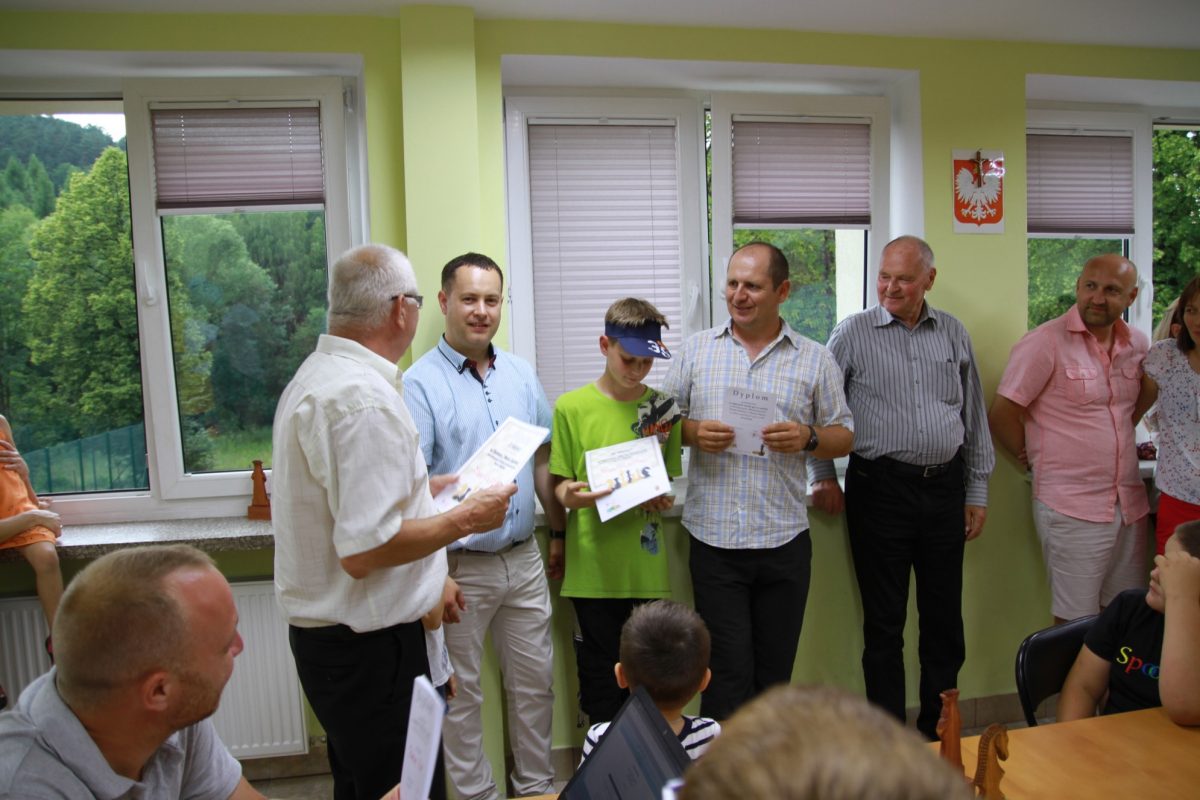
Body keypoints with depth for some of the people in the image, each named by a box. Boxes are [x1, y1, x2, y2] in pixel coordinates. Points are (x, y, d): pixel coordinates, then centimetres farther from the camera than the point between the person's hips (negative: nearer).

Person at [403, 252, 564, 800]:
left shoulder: (521, 374, 8)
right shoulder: (420, 383, -10)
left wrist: (559, 532, 17)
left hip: (524, 559, 5)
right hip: (460, 565, -5)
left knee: (535, 682, 17)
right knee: (461, 693, 11)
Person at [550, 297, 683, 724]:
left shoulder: (663, 408, 6)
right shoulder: (571, 407, -1)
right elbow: (559, 486, 1)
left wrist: (663, 498, -8)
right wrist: (572, 495, -21)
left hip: (648, 567, 2)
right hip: (593, 570, -2)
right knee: (601, 677, 9)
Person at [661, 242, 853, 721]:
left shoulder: (815, 361, 5)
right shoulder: (696, 350, 6)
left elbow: (845, 438, 8)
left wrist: (808, 438, -13)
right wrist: (694, 432, -13)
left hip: (785, 541, 1)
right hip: (714, 538, -1)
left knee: (774, 672, 13)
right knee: (729, 672, 2)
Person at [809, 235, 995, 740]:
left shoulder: (953, 334, 9)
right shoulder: (853, 333, -1)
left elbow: (975, 417, 14)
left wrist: (977, 491, 12)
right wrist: (823, 477, -1)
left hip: (944, 487, 4)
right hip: (880, 489, -3)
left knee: (944, 617, 11)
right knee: (884, 622, 5)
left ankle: (938, 731, 29)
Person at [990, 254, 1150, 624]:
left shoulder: (1138, 344, 8)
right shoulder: (1046, 342, -12)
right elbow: (1001, 415, -12)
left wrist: (1120, 437, 12)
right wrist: (1039, 458, -1)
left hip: (1131, 504, 6)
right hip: (1072, 508, -6)